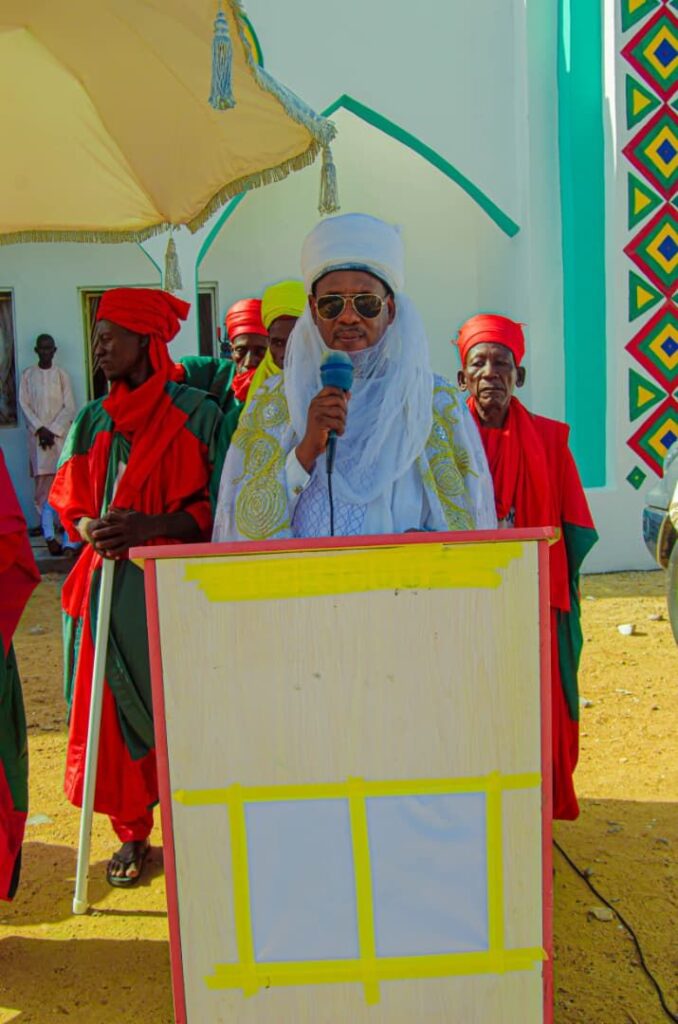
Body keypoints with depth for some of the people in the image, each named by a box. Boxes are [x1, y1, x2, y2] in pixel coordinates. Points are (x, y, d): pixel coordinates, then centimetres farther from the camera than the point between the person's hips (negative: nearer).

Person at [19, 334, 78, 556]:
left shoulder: (62, 375, 7)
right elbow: (24, 405, 3)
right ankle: (49, 536, -4)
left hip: (60, 435, -1)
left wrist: (53, 431, -9)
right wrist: (40, 429, -9)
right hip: (38, 435, 1)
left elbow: (69, 407, 1)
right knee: (43, 486, -4)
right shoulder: (28, 375, 9)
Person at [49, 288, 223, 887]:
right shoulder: (94, 421, 11)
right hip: (110, 584, 4)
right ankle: (132, 832, 21)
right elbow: (70, 504, 12)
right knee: (114, 709, 5)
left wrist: (152, 525, -21)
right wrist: (96, 532, -10)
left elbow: (215, 506, -6)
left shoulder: (196, 413, -2)